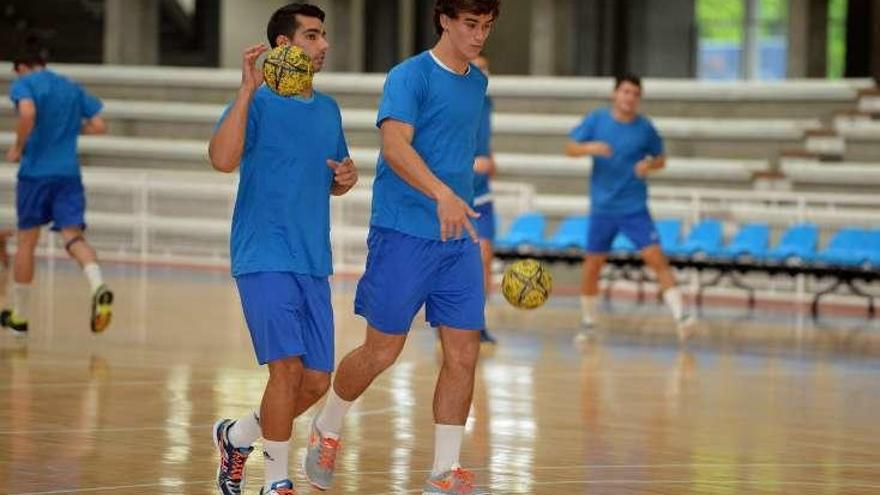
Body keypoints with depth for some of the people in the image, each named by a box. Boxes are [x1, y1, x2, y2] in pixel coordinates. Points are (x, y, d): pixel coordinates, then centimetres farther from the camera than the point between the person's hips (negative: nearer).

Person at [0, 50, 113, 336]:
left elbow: (27, 113, -21)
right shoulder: (72, 88, 16)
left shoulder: (24, 83, 0)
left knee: (26, 243, 9)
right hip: (68, 173, 3)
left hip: (35, 172, -3)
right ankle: (98, 287, -37)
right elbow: (99, 126, 12)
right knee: (73, 235, -6)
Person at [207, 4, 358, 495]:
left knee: (317, 381, 6)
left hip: (313, 264, 7)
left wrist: (346, 177, 1)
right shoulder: (257, 102, -6)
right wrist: (248, 89, -27)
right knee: (288, 368, -16)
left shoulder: (328, 109, 14)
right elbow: (223, 159, -23)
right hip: (265, 258, -7)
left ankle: (237, 435, 30)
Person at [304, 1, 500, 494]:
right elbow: (395, 145, -23)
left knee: (464, 353, -1)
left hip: (459, 240, 6)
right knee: (383, 351, 1)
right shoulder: (410, 76, -9)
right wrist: (441, 193, -36)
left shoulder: (478, 83, 14)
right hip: (404, 235, -6)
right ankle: (327, 429, 26)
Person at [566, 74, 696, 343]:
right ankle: (588, 323, 26)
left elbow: (660, 160, 10)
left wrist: (650, 165, -14)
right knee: (592, 267, 7)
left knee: (657, 259, -14)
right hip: (602, 208, 1)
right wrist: (590, 147, -22)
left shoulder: (645, 128, -2)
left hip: (635, 209, -1)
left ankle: (680, 317, -18)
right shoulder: (596, 120, -2)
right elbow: (570, 148, -2)